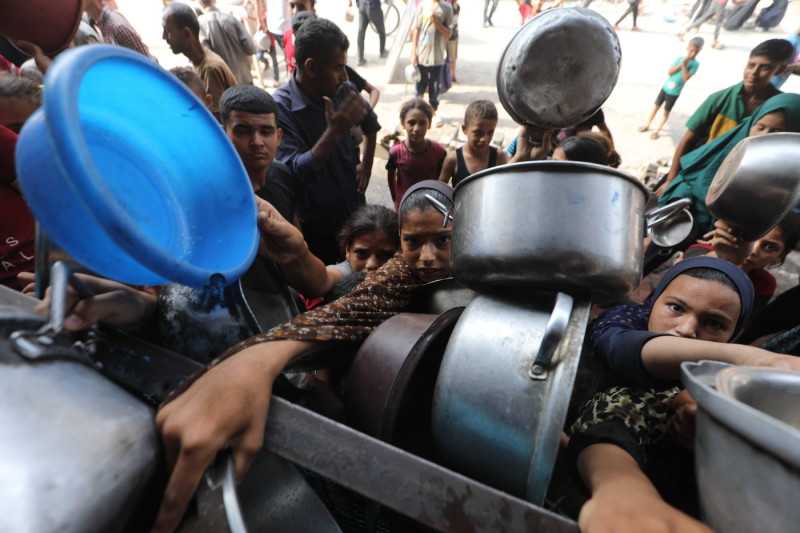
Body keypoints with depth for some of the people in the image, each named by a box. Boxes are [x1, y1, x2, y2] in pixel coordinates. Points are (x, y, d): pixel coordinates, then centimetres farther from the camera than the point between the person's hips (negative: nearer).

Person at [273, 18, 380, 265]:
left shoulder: (344, 90, -2)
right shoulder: (279, 108, -20)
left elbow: (370, 122, 19)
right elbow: (294, 173, -30)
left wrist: (366, 164, 11)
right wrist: (334, 133, -34)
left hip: (355, 214, 6)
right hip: (316, 230, -5)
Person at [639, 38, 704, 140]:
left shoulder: (695, 64, -10)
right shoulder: (680, 58, -3)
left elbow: (685, 78, -18)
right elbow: (669, 72, -7)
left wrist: (684, 66, -24)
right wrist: (680, 64, -19)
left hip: (674, 93, -2)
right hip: (665, 88, 2)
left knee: (666, 112, 5)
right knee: (656, 107, 10)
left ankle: (657, 131, 13)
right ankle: (647, 125, 24)